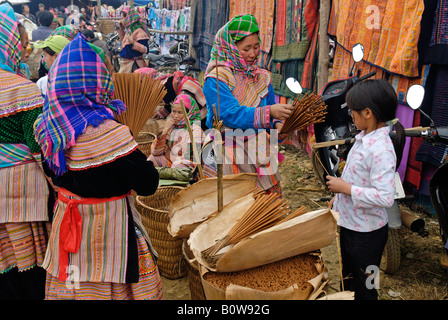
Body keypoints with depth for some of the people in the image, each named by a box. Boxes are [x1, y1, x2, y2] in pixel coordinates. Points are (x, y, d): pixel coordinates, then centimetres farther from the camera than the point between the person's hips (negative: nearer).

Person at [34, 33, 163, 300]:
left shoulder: (49, 125, -5)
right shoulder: (107, 132, -28)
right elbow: (148, 185, -22)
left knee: (73, 288, 23)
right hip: (106, 226, -7)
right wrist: (147, 159, -5)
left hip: (68, 223, 7)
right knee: (113, 285, 12)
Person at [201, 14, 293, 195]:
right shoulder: (216, 79, -8)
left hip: (260, 156, 5)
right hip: (229, 159, -5)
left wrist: (277, 124, -8)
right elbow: (230, 115, -20)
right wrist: (268, 112, -28)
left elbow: (271, 110, 15)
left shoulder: (262, 77, 11)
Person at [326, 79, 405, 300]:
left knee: (363, 289, 13)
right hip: (349, 222, 9)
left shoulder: (381, 150, -28)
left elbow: (385, 197, -33)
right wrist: (337, 198, 18)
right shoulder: (364, 137, 1)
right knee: (348, 278, 28)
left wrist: (346, 188, -25)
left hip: (366, 231, -9)